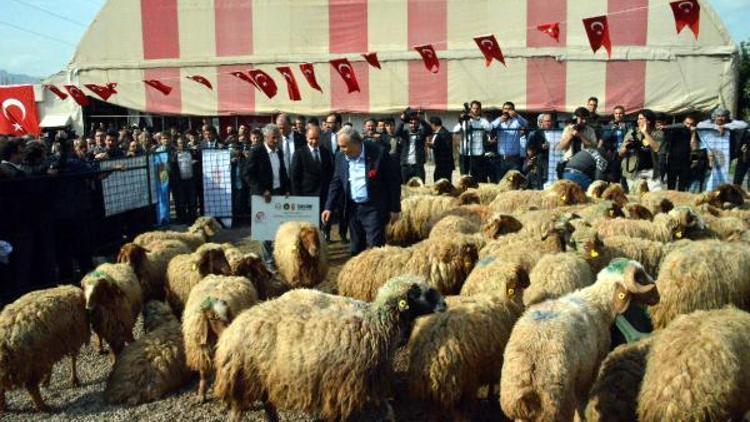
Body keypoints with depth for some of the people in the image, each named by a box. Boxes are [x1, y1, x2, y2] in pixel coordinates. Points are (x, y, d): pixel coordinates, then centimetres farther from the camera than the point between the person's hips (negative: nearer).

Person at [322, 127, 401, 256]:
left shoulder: (378, 153, -13)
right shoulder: (341, 158, 2)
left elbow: (393, 181, -8)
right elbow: (336, 183, 10)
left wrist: (395, 209, -7)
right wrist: (329, 207, 1)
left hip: (374, 208, -5)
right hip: (353, 209, 5)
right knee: (356, 249, 13)